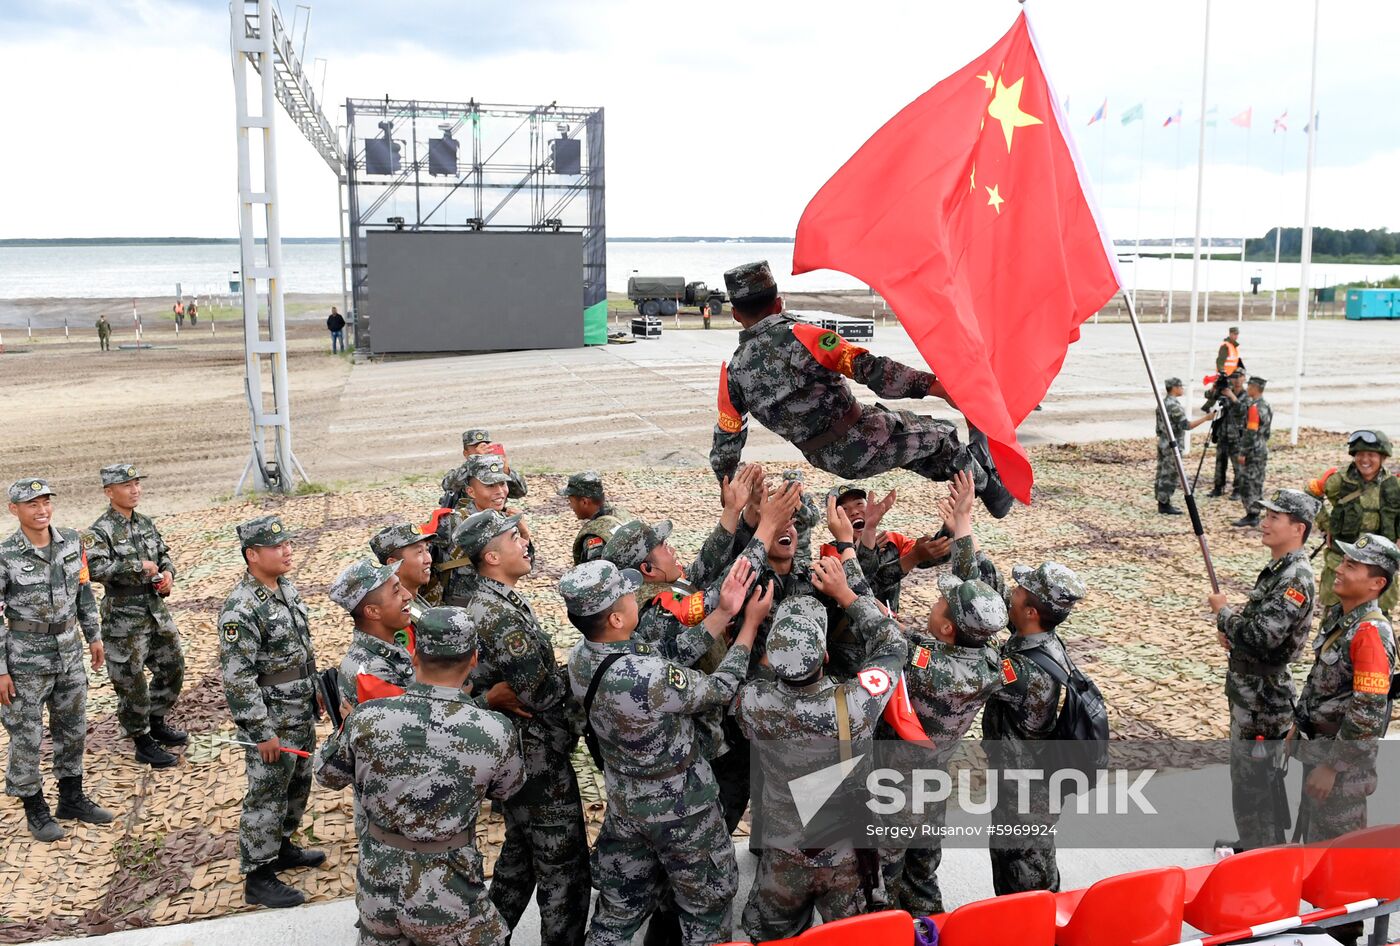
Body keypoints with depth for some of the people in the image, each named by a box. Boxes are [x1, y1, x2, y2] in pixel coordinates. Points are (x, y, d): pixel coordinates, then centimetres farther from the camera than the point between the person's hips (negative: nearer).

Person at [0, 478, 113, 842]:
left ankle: (72, 798, 31)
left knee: (73, 728, 15)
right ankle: (35, 809, 24)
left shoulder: (71, 542, -3)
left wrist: (94, 636, 11)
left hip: (69, 652, 5)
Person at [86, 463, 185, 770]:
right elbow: (95, 568, -30)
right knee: (131, 681, 2)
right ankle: (143, 742, 16)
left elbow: (164, 554, 19)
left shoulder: (145, 523, 7)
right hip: (124, 619, -7)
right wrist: (140, 567, -26)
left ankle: (157, 724, 36)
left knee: (173, 669, 17)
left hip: (157, 611, 7)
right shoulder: (100, 532, -16)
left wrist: (167, 573, -2)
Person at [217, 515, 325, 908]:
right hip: (271, 721, -9)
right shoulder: (241, 609, -24)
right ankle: (258, 878, 16)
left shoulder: (287, 587, 4)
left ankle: (282, 848, 40)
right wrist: (261, 732, -21)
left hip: (302, 713, 9)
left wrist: (314, 695, 19)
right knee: (266, 796, 3)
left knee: (297, 785, 21)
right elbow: (236, 677, -24)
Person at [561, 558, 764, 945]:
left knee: (620, 905, 23)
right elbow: (720, 689, -19)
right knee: (706, 904, 19)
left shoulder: (580, 656, -13)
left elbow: (673, 656, -8)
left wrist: (724, 613, -7)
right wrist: (751, 623, -10)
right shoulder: (647, 677, -36)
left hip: (623, 798, 7)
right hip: (679, 808, -6)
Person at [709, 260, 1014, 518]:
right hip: (864, 442, -5)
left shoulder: (733, 373, -2)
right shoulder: (797, 336, -18)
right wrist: (933, 384, -22)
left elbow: (726, 444, 4)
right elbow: (869, 369, -23)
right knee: (941, 435, 23)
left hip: (828, 462, 6)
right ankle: (991, 487, 44)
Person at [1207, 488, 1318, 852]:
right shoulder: (1277, 568, 8)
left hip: (1264, 695, -10)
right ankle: (1256, 841, 35)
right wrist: (1232, 629, 3)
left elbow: (1262, 636, -30)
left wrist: (1223, 612, -14)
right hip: (1250, 686, 10)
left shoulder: (1295, 579, -23)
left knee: (1254, 776, 1)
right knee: (1249, 770, 21)